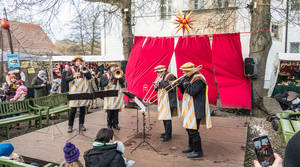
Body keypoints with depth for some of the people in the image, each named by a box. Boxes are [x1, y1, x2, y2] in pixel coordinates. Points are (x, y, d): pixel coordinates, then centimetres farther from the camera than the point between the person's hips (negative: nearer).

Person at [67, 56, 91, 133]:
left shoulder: (84, 69, 11)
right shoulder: (71, 69, 6)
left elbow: (89, 77, -4)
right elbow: (66, 79, -7)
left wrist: (83, 68, -10)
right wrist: (74, 76, -25)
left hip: (83, 92, 2)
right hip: (74, 92, -2)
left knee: (82, 109, 7)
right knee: (73, 110, -4)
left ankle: (81, 125, 18)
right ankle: (70, 126, 8)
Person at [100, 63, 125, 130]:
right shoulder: (105, 75, 7)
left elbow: (122, 82, 0)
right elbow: (103, 84, -6)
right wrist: (110, 79, -15)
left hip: (117, 95, 2)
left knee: (116, 110, 2)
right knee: (109, 111, -4)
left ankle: (115, 124, 14)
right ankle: (109, 125, 9)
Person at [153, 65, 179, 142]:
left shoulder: (171, 77, -11)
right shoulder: (160, 77, 15)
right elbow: (159, 89, 20)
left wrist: (162, 81, -21)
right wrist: (156, 86, -3)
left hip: (168, 101, -9)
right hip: (162, 101, 9)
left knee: (167, 118, -9)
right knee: (163, 116, 14)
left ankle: (168, 135, 0)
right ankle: (166, 132, 27)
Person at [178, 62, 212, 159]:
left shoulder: (198, 79, -16)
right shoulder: (190, 78, 14)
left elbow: (192, 92, -27)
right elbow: (184, 91, 17)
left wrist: (185, 82, -19)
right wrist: (180, 84, 1)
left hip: (195, 110, -10)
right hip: (189, 109, 10)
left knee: (193, 130, -8)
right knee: (189, 127, 19)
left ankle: (198, 151, 5)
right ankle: (191, 147, 35)